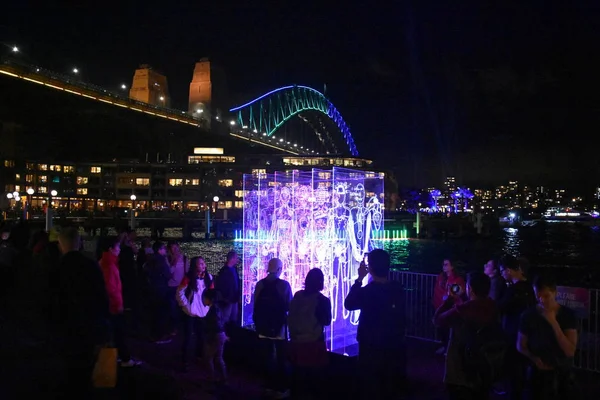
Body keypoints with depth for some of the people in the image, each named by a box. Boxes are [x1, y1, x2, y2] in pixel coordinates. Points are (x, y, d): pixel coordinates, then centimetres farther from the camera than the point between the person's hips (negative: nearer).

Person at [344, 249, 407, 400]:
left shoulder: (366, 292, -21)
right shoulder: (398, 288, -7)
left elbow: (348, 304, -2)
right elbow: (402, 318, 6)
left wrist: (359, 279, -4)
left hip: (371, 349, -4)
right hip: (395, 347, 4)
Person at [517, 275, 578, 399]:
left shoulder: (568, 315, -11)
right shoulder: (528, 316, -11)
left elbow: (570, 351, -19)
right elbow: (520, 345, 1)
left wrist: (554, 323, -25)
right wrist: (534, 358, -17)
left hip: (564, 373, 1)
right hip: (539, 373, -1)